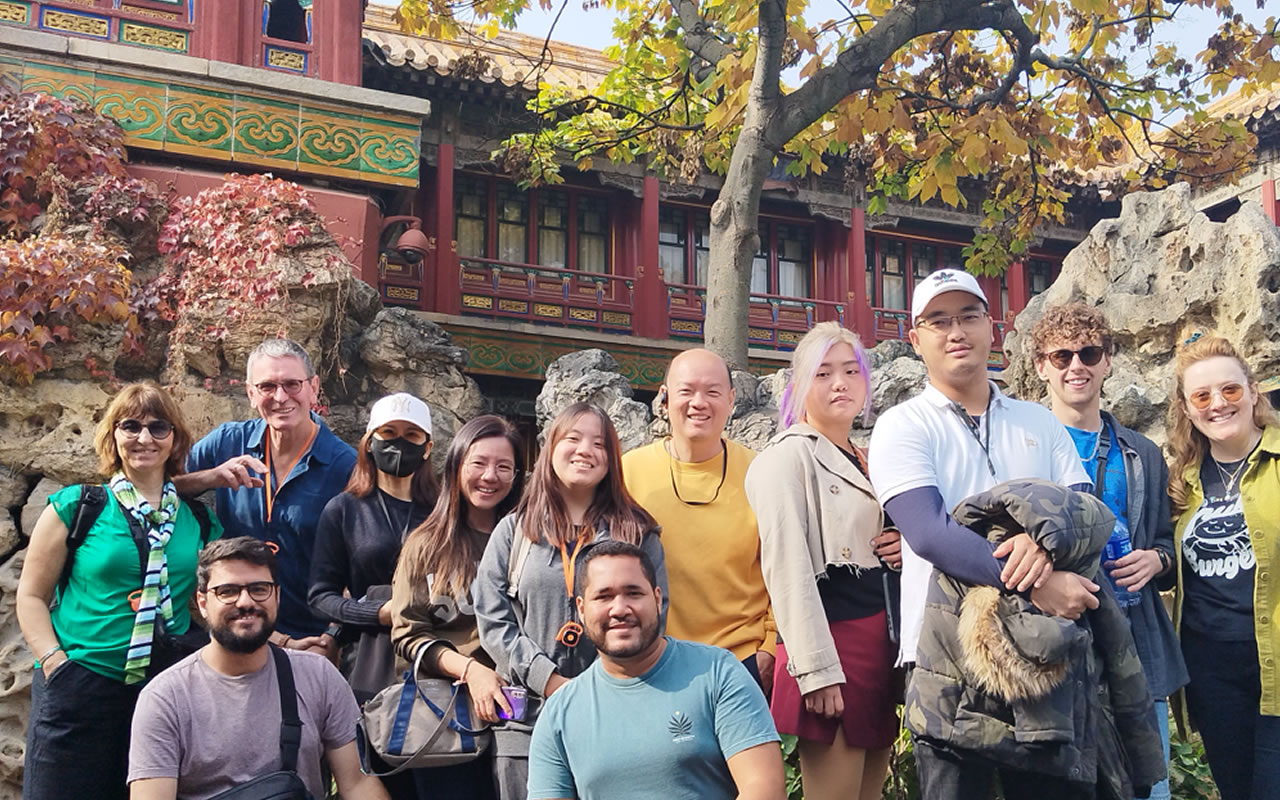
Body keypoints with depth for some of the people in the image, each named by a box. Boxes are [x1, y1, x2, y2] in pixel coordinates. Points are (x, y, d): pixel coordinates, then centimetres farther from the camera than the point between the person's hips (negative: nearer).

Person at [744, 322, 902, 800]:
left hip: (882, 641, 8)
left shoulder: (867, 460, 18)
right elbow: (788, 570, -13)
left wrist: (904, 551, 5)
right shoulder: (787, 456, -6)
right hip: (832, 640, -8)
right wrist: (816, 670, -19)